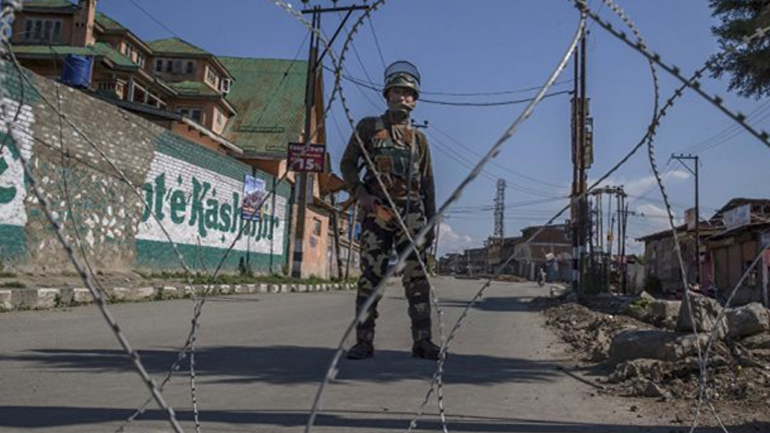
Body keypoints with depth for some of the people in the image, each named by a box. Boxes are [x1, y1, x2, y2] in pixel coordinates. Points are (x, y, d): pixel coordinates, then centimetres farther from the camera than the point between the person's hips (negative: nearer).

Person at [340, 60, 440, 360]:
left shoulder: (419, 139, 19)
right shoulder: (369, 127, 11)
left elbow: (428, 183, 19)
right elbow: (347, 164, 7)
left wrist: (431, 223, 12)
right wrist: (360, 193, -11)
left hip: (412, 213, 3)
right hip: (377, 211, -2)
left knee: (417, 277, -1)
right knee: (371, 277, -4)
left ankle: (422, 341, 4)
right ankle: (364, 341, 2)